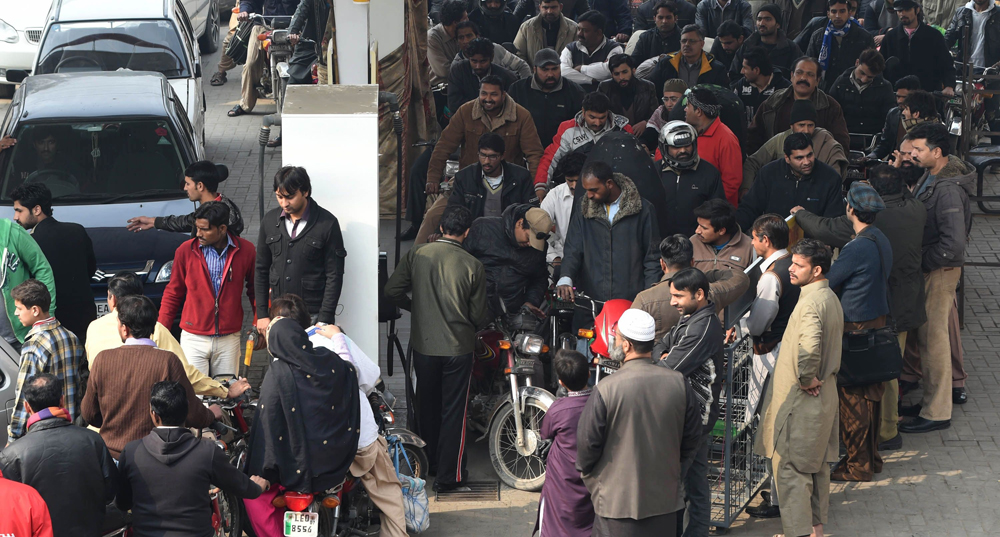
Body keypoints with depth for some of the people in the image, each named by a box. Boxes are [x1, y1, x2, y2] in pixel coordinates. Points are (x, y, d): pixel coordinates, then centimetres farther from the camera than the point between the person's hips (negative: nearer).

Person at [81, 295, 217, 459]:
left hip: (112, 454, 3)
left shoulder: (102, 359, -3)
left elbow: (89, 415, 9)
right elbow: (193, 416, -6)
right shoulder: (168, 361, -11)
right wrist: (212, 415, 18)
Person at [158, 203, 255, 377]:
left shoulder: (245, 250, -2)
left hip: (229, 339, 1)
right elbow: (173, 293, 7)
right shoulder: (185, 251, -2)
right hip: (194, 338, -1)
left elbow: (255, 290, 11)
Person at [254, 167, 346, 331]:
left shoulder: (327, 223, -5)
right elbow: (261, 270, 13)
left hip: (313, 316, -4)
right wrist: (261, 314, 7)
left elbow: (334, 276, -5)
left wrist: (324, 320, -10)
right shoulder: (270, 220, 7)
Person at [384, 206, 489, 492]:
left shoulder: (416, 254, -6)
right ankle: (449, 476, 7)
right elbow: (479, 317, -6)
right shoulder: (473, 266, -11)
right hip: (458, 348, -3)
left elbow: (392, 290, -7)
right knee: (453, 412, 6)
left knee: (427, 406, 20)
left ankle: (430, 463, 34)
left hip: (423, 345, 3)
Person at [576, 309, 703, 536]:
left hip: (617, 502, -4)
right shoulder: (679, 383, -7)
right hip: (666, 499, 4)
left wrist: (585, 471, 11)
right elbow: (692, 439, 4)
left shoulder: (606, 390, -18)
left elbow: (587, 443, -10)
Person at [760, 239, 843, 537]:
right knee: (817, 464, 18)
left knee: (790, 466, -2)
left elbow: (809, 346, -40)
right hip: (824, 395, 10)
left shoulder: (810, 302, -23)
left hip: (802, 400, -10)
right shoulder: (830, 298, 9)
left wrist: (805, 378, -24)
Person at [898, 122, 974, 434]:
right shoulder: (932, 177, 7)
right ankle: (931, 400, 28)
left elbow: (953, 245, -29)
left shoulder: (948, 190, -24)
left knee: (933, 338, -3)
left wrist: (921, 261, -19)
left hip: (940, 270, -10)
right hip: (928, 268, 10)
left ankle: (937, 413, 4)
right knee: (927, 335, 17)